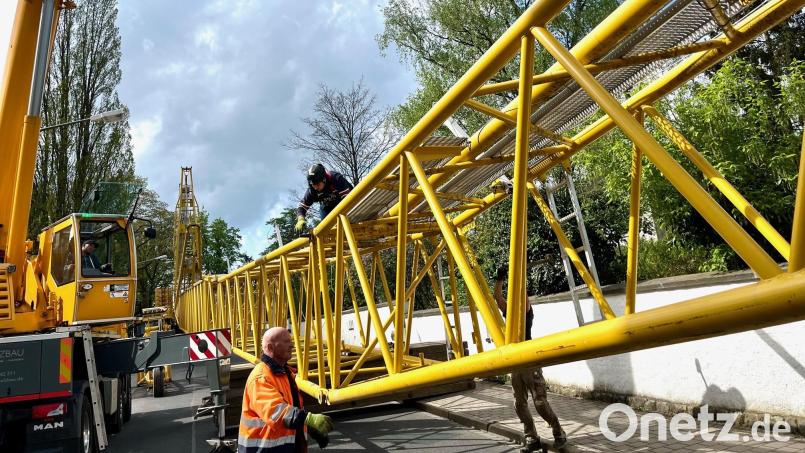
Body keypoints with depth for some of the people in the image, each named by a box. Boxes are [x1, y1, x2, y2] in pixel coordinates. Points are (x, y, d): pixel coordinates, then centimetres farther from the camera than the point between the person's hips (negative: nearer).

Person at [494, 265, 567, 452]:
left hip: (530, 363, -6)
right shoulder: (509, 313, 12)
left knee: (540, 403, -5)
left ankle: (559, 434, 13)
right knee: (520, 404, 5)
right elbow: (498, 298, 5)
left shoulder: (527, 312, -2)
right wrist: (499, 278, -2)